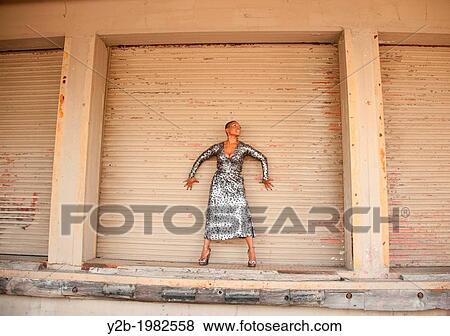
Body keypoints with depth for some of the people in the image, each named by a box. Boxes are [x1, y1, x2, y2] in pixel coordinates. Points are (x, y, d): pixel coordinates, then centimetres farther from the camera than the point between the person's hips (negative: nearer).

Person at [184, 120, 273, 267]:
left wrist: (265, 178, 10)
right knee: (213, 215, 0)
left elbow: (263, 158, 9)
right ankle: (206, 249, 11)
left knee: (242, 216, -11)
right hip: (219, 184, 1)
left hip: (236, 185, -1)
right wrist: (191, 176, 16)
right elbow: (200, 159, 16)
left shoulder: (244, 147, 3)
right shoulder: (218, 147, 6)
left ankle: (251, 250, -3)